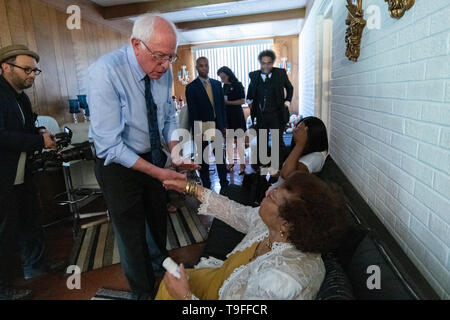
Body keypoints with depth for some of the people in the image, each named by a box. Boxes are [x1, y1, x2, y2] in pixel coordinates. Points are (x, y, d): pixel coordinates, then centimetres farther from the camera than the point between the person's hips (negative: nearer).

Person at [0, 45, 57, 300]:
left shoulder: (21, 96, 11)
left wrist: (40, 133, -3)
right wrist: (40, 141, -22)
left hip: (22, 174, 9)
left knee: (31, 221, 20)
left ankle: (36, 266, 40)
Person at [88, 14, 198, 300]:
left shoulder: (164, 71, -10)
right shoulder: (105, 72, -27)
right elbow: (109, 145, -28)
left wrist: (175, 149, -15)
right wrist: (157, 172, -30)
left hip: (154, 158, 5)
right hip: (120, 166, -5)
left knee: (159, 222, 23)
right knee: (132, 234, 12)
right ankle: (143, 291, 39)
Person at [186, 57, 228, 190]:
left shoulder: (217, 84, 8)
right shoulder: (191, 87, -4)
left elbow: (222, 105, 10)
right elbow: (192, 112, -8)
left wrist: (224, 125, 5)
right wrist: (197, 131, -12)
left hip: (217, 125, 4)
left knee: (220, 156, 10)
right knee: (204, 159, 7)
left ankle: (224, 183, 21)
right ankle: (206, 186, 18)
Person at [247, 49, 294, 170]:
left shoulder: (280, 73, -3)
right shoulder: (254, 75, 3)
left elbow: (290, 88, 13)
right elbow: (251, 90, 22)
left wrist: (287, 101, 3)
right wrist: (249, 100, 8)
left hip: (276, 115, -2)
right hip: (260, 115, 2)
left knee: (278, 141, 2)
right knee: (261, 142, 13)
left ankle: (280, 166, 14)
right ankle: (259, 164, 26)